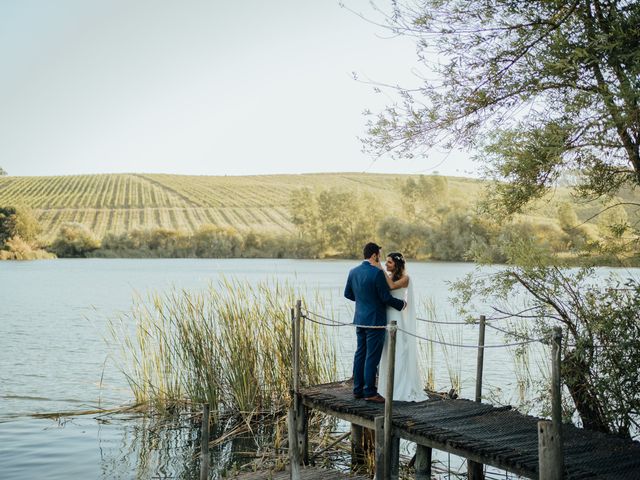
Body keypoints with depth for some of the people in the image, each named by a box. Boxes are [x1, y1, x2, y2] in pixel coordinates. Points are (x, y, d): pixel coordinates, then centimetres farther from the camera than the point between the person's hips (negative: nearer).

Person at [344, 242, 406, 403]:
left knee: (360, 354, 13)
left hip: (360, 320, 8)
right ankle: (370, 392, 2)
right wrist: (401, 304, 0)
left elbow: (348, 294, 15)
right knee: (372, 357, -2)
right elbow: (386, 297, -16)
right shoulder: (377, 273, -17)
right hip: (375, 321, -7)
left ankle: (358, 390, 19)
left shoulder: (353, 272, 5)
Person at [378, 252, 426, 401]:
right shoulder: (387, 276, 11)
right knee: (388, 353, 9)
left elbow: (392, 286, -25)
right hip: (387, 317, 6)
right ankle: (390, 387, 16)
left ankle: (405, 388, 3)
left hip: (399, 318, -6)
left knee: (400, 352, -4)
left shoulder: (405, 278, -6)